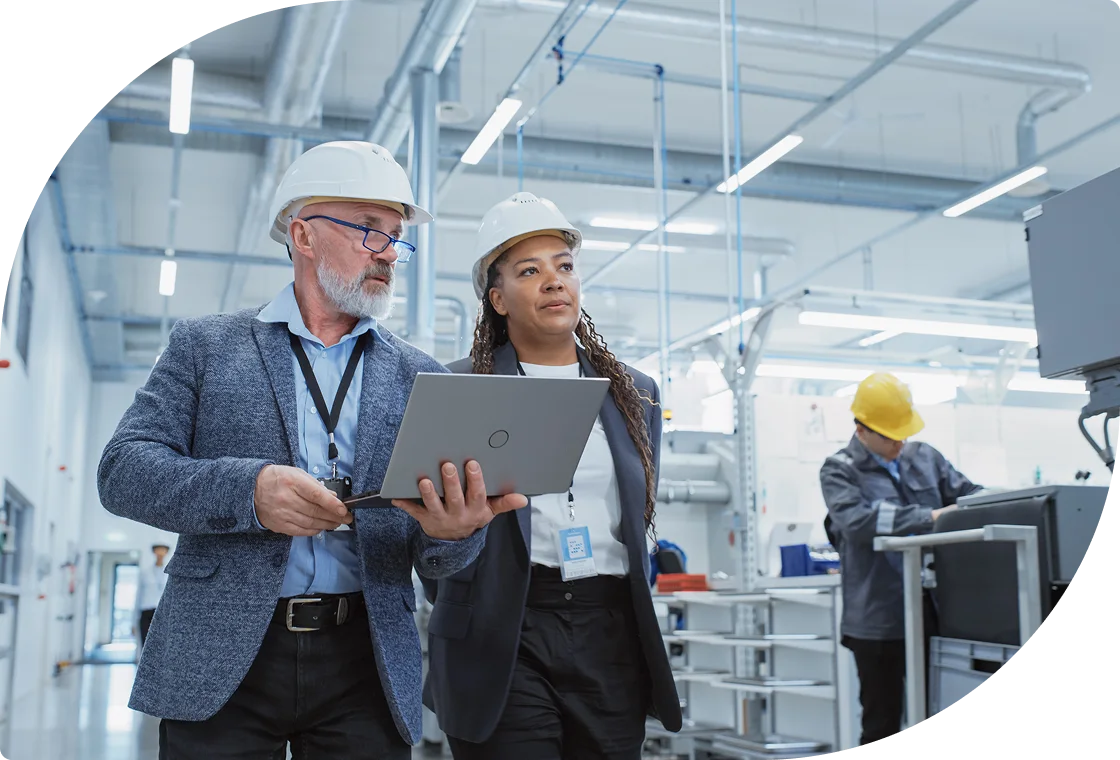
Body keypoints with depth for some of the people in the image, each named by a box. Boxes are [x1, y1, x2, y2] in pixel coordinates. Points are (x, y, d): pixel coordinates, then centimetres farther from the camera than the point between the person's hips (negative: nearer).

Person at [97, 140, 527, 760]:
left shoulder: (420, 377, 9)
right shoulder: (204, 344, 6)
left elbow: (433, 560, 6)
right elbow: (123, 470, -2)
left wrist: (455, 532, -19)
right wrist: (248, 490, -20)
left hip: (367, 664, 2)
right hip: (221, 661, -1)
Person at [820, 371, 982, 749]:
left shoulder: (924, 457, 12)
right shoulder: (839, 471, -4)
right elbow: (857, 520, -20)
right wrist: (928, 517, -26)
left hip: (932, 610, 5)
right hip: (878, 619, -5)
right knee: (882, 724, 6)